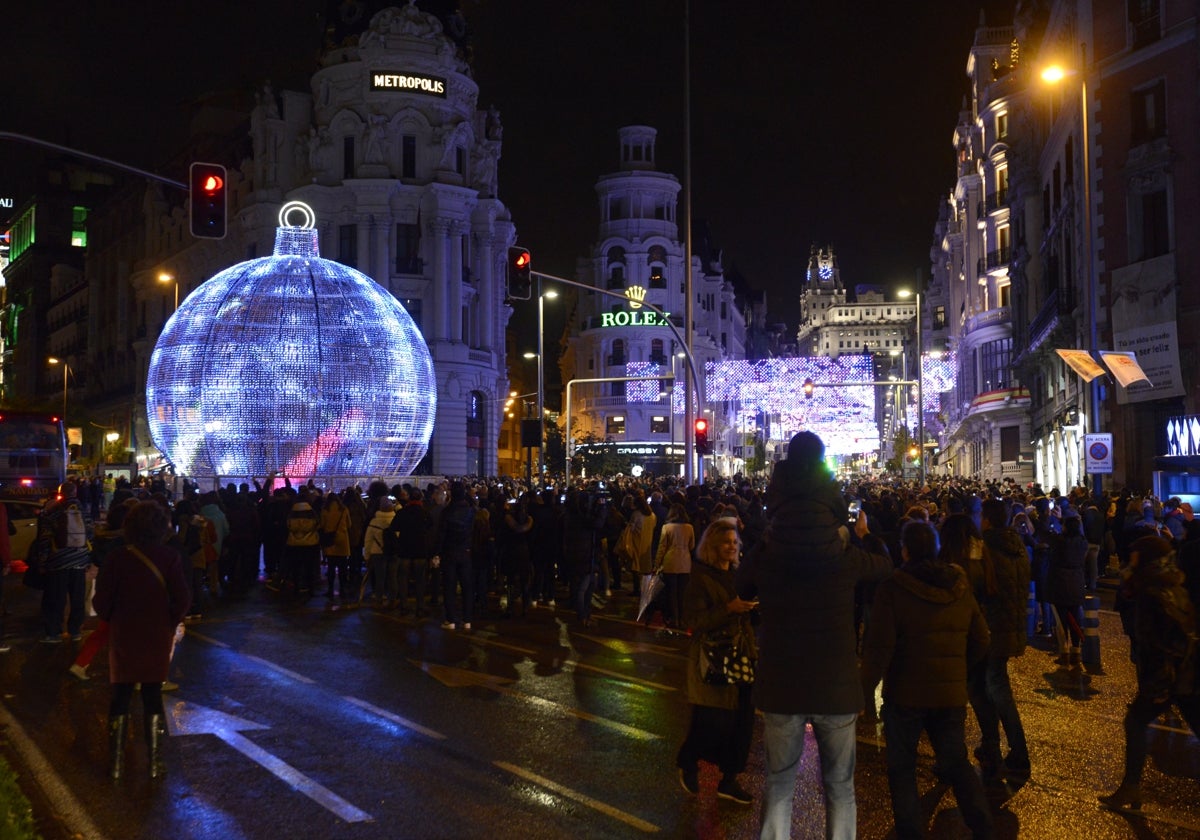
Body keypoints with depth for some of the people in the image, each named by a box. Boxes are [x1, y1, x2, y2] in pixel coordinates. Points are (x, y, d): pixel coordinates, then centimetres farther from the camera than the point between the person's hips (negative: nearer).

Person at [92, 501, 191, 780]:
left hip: (124, 636, 0)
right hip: (158, 638, 0)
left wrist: (113, 621, 10)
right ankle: (155, 764, 13)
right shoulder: (170, 558, -11)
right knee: (153, 697, 11)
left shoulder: (117, 558, -11)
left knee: (120, 698, 12)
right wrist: (170, 622, 4)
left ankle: (116, 764, 16)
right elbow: (182, 599, -14)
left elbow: (102, 602, -9)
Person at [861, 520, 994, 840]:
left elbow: (879, 648, -18)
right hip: (952, 693, 4)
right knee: (956, 762, 18)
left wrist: (864, 690, -10)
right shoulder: (960, 586, 2)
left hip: (905, 693, -4)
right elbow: (980, 641, 9)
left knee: (902, 767, 10)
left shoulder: (893, 589, -13)